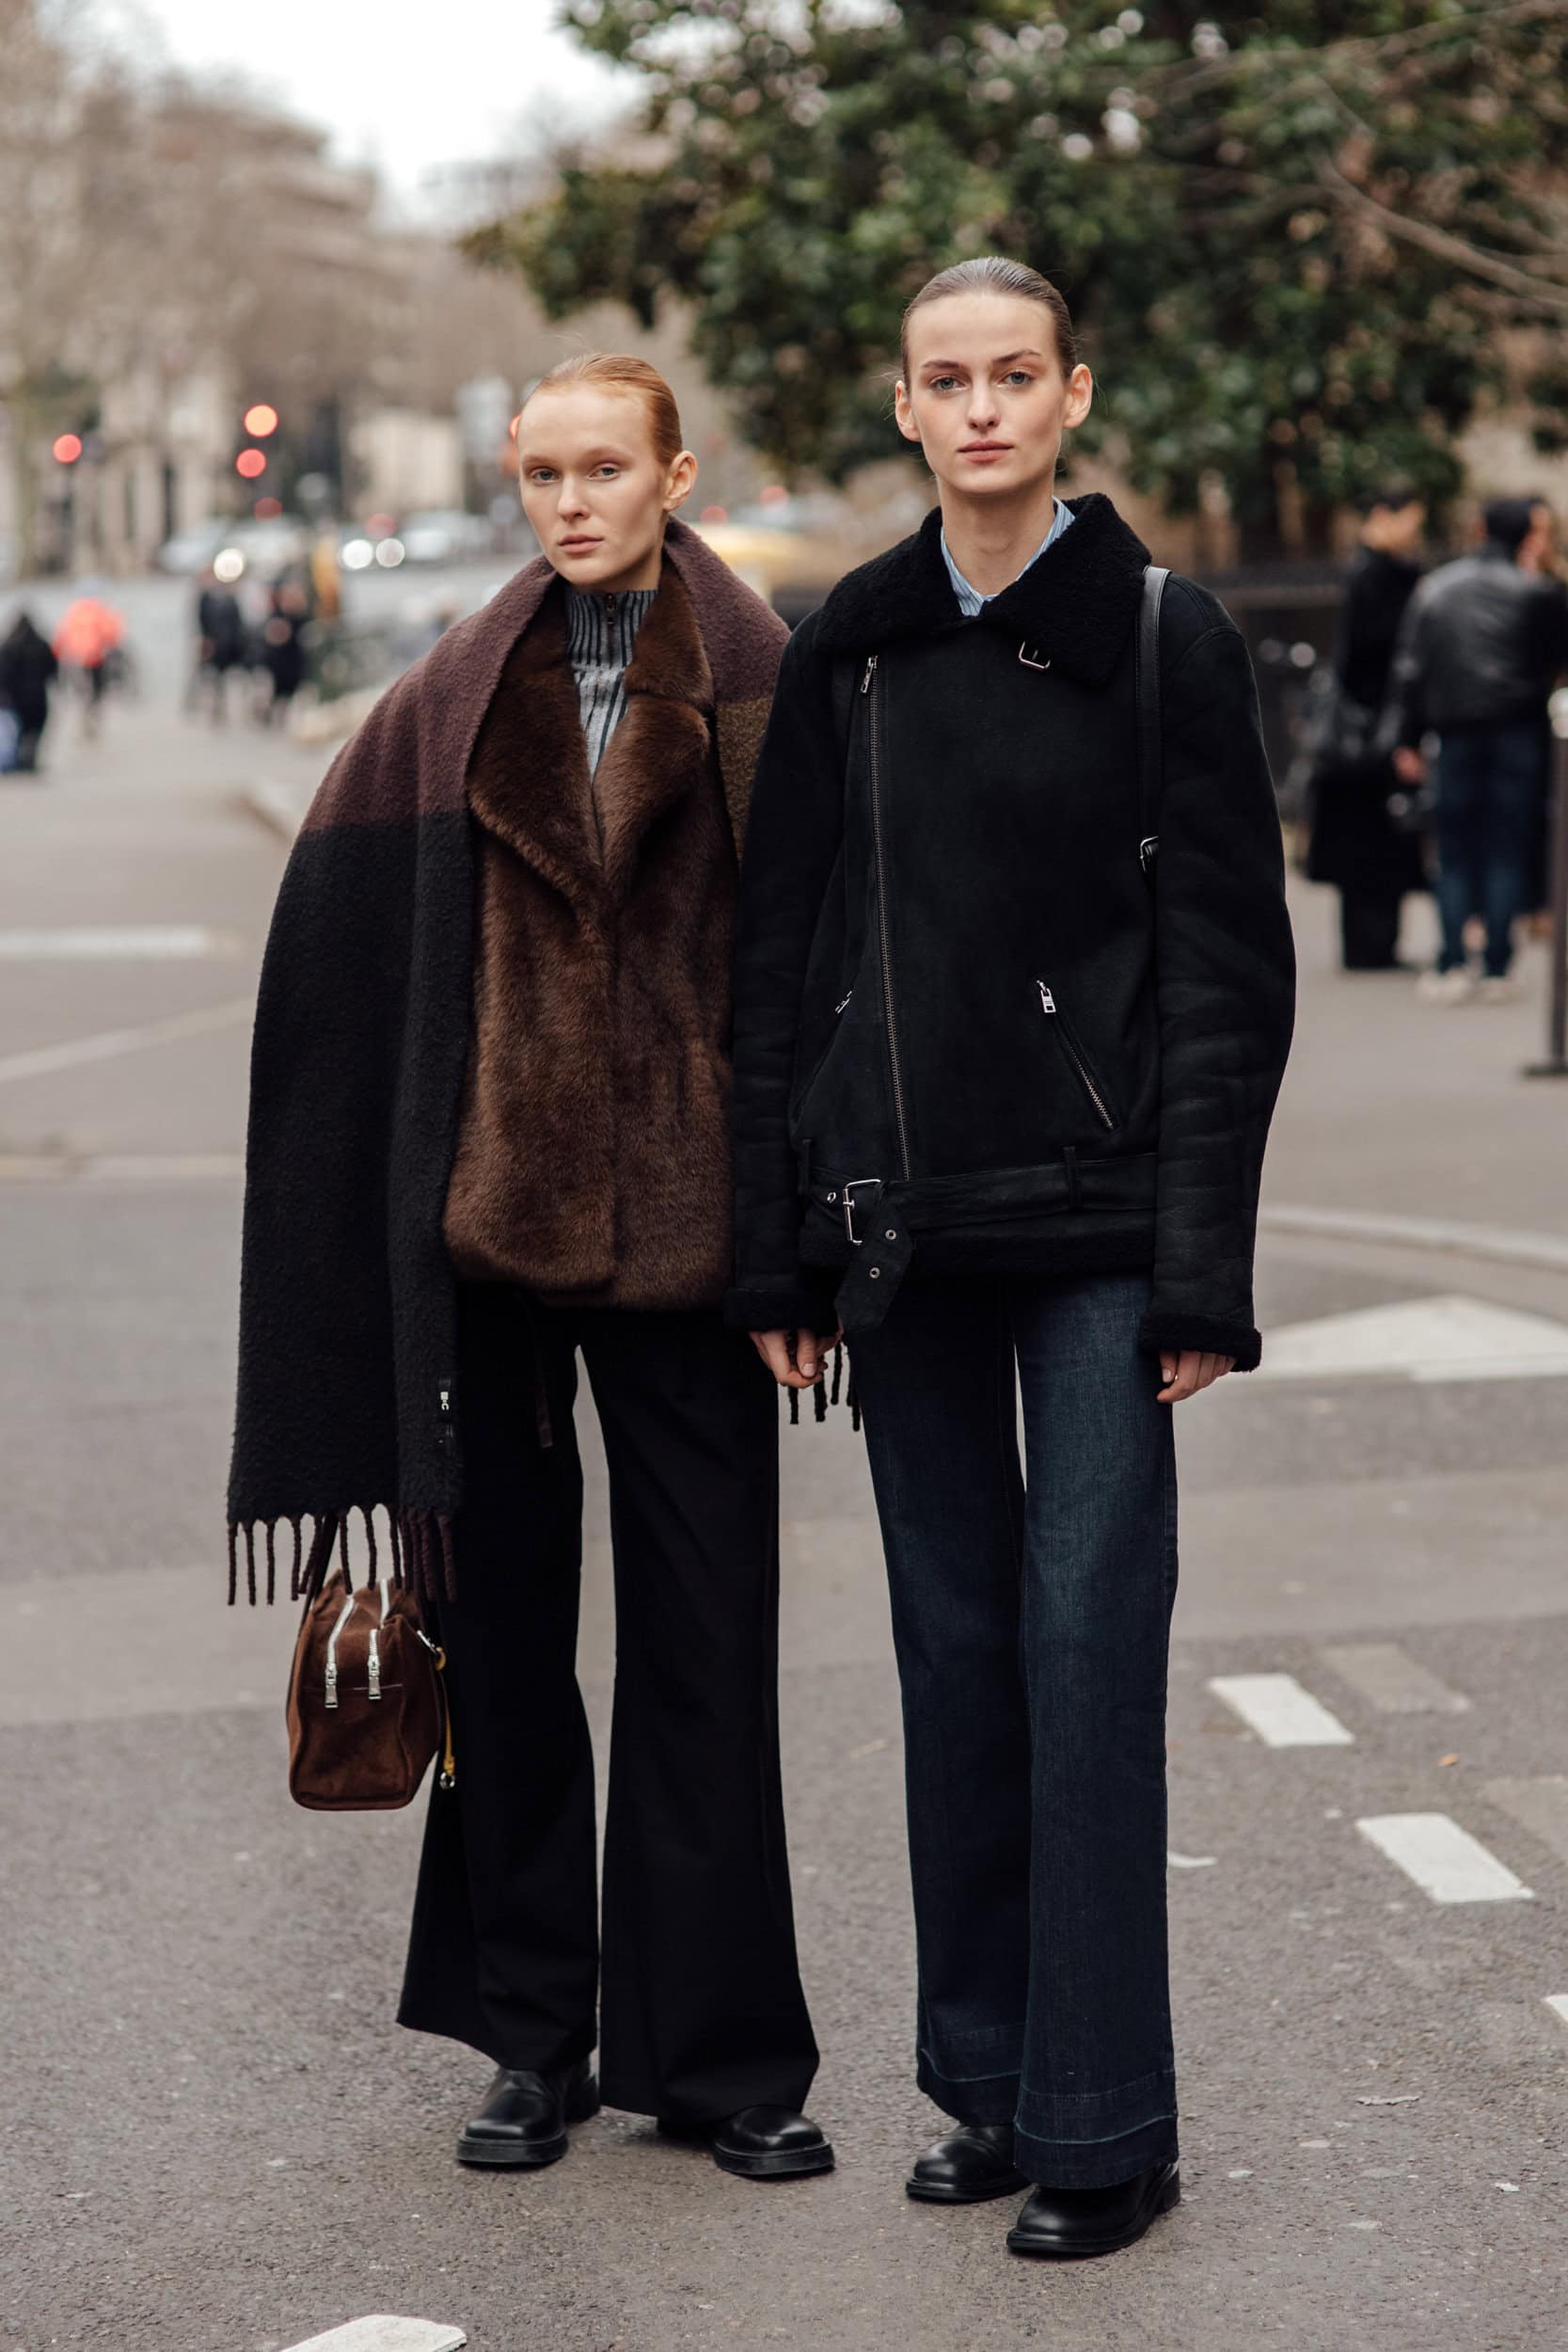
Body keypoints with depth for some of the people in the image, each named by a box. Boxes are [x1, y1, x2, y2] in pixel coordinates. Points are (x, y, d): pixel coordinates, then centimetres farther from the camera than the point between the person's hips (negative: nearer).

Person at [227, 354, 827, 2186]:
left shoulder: (762, 692, 0)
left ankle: (718, 2053, 13)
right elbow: (344, 964, 5)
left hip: (685, 1226, -2)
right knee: (503, 1635, 9)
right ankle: (534, 2037, 21)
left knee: (704, 1649, 3)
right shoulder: (455, 705, 6)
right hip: (488, 1221, 2)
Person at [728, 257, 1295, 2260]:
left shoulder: (1160, 636, -3)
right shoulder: (845, 652, 8)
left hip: (1092, 1217, -4)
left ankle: (1100, 2125, 6)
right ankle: (988, 2081, 21)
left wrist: (1203, 1267, -10)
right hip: (900, 1223, 4)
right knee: (953, 1647, 10)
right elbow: (781, 962, 10)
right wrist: (778, 1252, 6)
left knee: (1087, 1645, -3)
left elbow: (1228, 964, -5)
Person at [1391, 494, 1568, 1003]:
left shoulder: (1435, 587, 9)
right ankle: (1497, 969, -1)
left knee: (1455, 852, 7)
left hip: (1456, 734, 3)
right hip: (1518, 732, -3)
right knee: (1508, 850, 2)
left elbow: (1410, 669, 7)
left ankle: (1452, 967, -2)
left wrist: (1408, 740, 10)